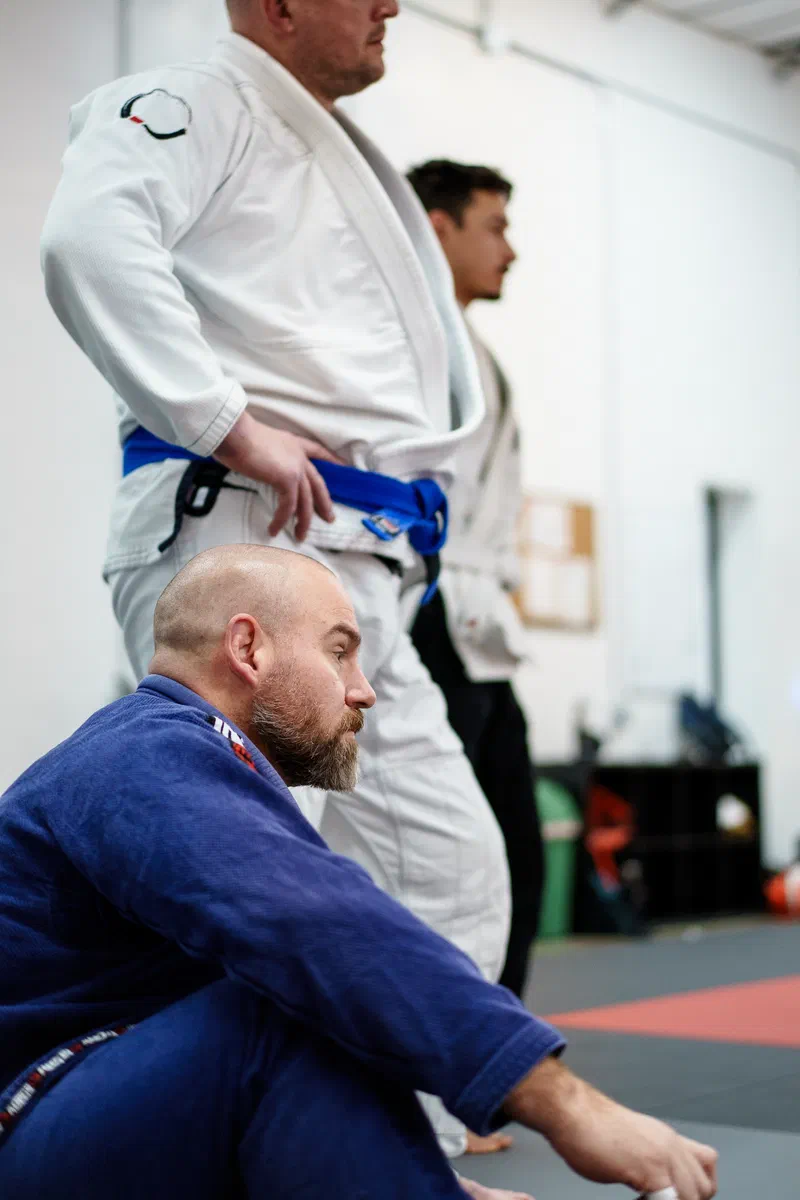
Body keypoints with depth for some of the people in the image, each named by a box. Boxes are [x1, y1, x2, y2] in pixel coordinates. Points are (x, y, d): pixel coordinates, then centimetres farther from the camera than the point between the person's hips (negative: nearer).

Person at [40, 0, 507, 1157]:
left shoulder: (340, 157, 27)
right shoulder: (200, 104, -2)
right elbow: (93, 236, -23)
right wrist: (229, 428, -22)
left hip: (356, 569, 10)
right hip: (237, 537, -9)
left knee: (451, 868, 10)